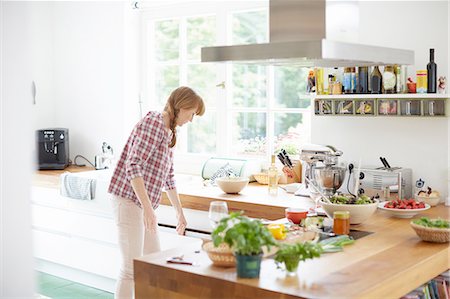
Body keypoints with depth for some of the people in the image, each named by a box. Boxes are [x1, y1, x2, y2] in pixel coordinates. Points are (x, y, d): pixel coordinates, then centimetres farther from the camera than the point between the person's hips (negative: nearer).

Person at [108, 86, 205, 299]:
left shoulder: (169, 133, 17)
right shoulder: (153, 122, -13)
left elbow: (168, 178, 26)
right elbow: (133, 166, -23)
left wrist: (180, 213, 30)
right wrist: (148, 208, -28)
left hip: (143, 205, 10)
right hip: (129, 201, -10)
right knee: (132, 269, -7)